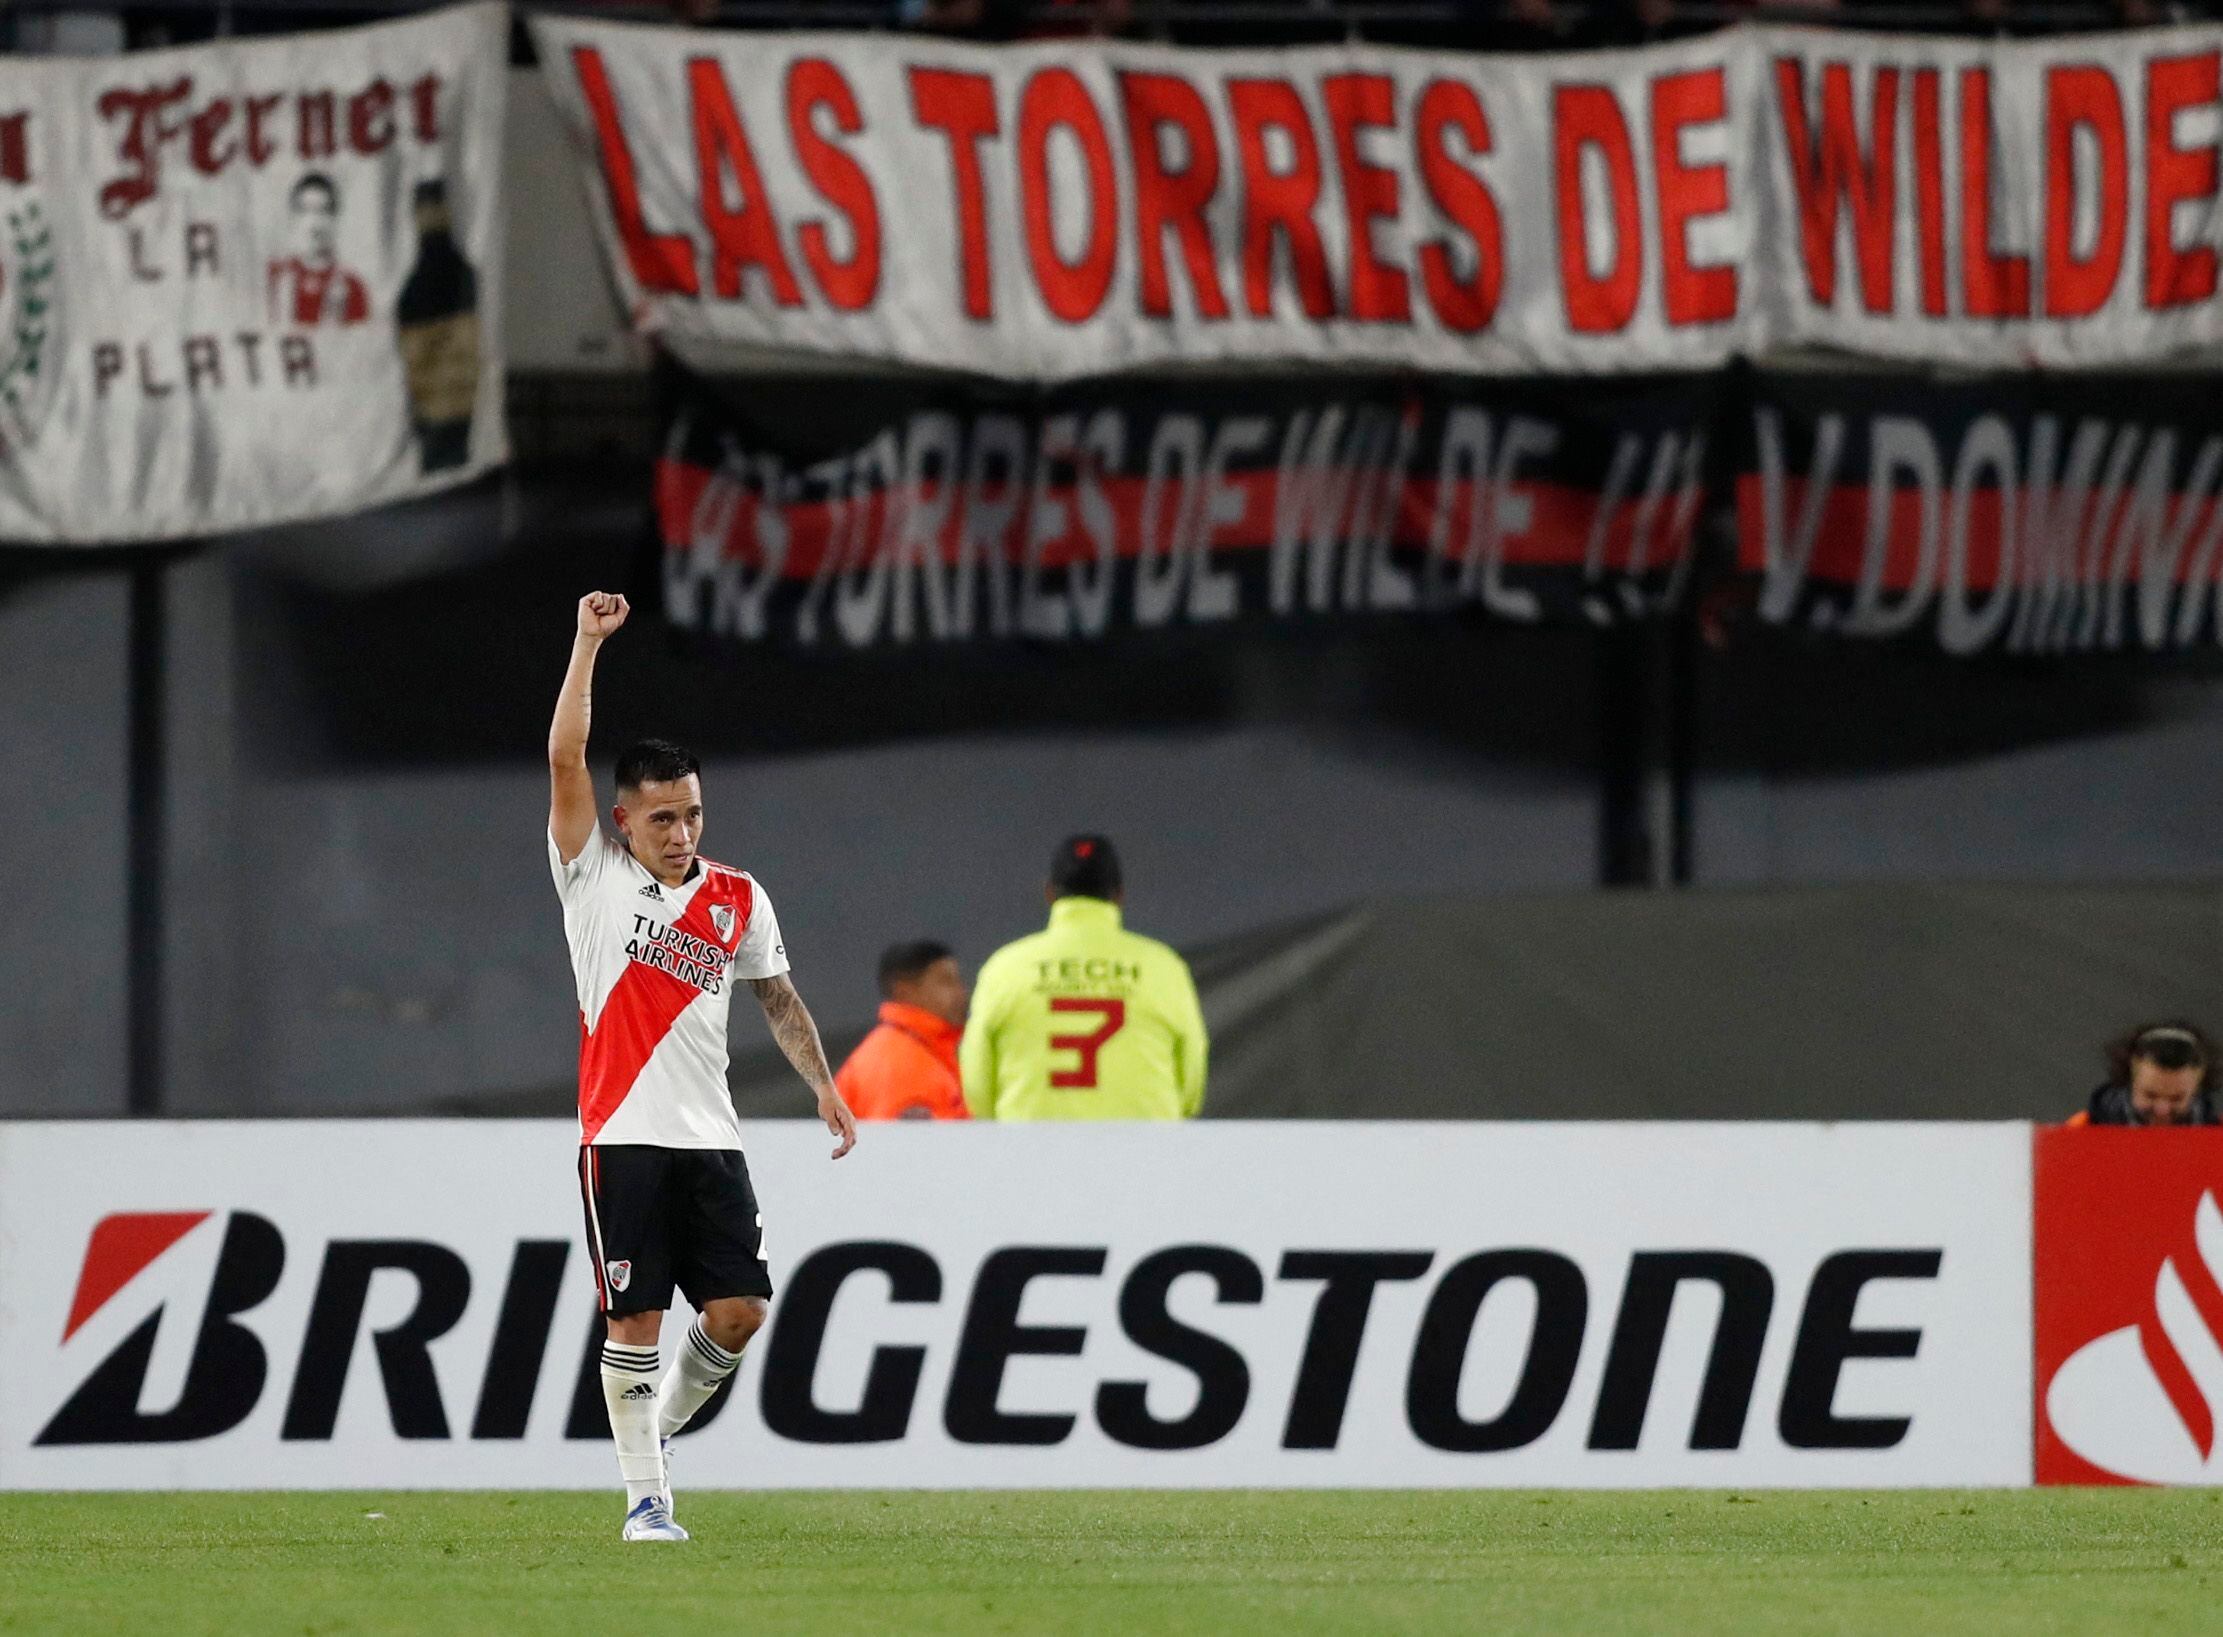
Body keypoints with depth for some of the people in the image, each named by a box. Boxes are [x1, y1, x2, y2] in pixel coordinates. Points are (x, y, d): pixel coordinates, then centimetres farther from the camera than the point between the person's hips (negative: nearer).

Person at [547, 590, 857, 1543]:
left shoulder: (738, 900, 10)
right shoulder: (596, 878, 0)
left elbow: (778, 998, 22)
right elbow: (565, 759, -9)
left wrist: (824, 1089, 16)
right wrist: (589, 643, -11)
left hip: (709, 1139, 3)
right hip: (622, 1135, -3)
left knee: (740, 1307, -4)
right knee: (635, 1318, -4)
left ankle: (662, 1421, 22)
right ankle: (645, 1494, 2)